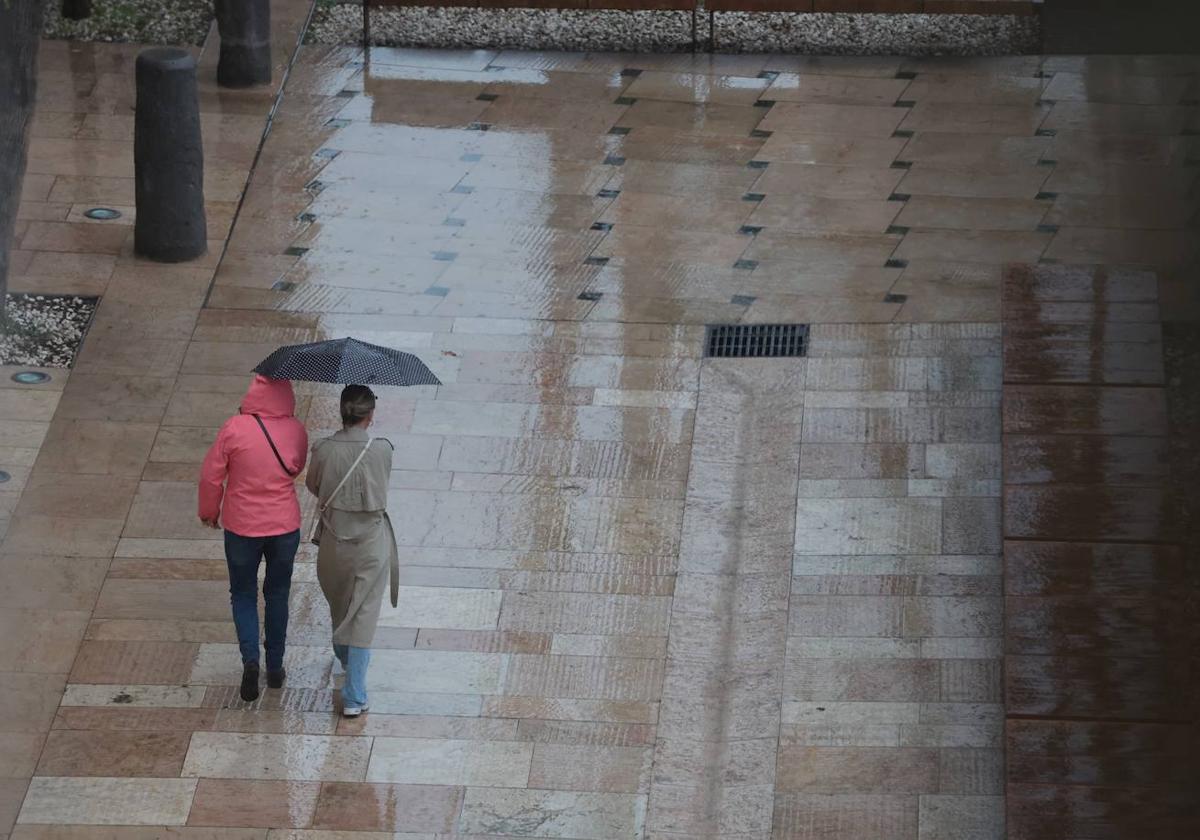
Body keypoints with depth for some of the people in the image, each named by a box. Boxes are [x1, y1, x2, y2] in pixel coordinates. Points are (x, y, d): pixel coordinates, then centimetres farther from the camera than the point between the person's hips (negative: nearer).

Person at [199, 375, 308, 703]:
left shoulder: (235, 429, -19)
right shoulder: (295, 431, -11)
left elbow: (211, 476, -10)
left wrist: (209, 511, 6)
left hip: (242, 527, -2)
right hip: (285, 525, 2)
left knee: (243, 594, 14)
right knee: (277, 594, 19)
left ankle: (250, 659, -5)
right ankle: (275, 668, 26)